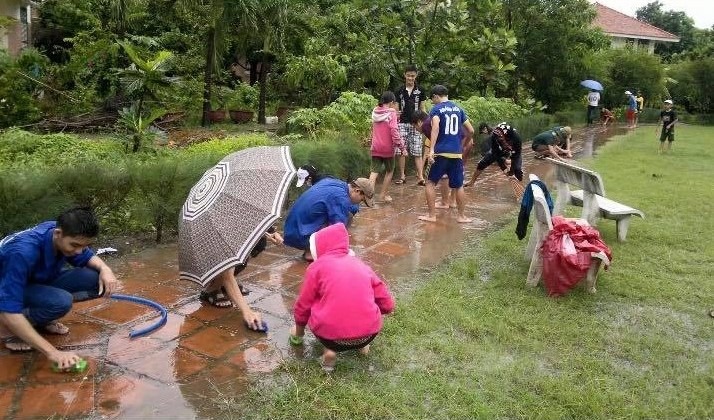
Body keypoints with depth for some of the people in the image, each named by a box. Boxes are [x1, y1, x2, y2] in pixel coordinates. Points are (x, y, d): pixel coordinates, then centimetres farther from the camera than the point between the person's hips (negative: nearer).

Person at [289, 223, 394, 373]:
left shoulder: (318, 266, 4)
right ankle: (362, 344, 15)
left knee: (312, 310, 25)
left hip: (332, 335, -3)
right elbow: (387, 305, 14)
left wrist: (298, 332, 29)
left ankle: (330, 349, 3)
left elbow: (303, 306, 9)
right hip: (368, 333, 4)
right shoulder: (361, 265, 13)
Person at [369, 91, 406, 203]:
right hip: (387, 148, -4)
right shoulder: (391, 113, -10)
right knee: (389, 171, 15)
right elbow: (394, 131, -18)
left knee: (374, 172, 2)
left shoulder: (375, 112, 6)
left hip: (375, 147, 4)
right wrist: (401, 146, -13)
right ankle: (383, 195, 20)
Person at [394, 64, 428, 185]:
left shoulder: (420, 90, 7)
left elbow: (422, 108, 10)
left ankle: (420, 177, -6)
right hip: (402, 123, 1)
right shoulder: (399, 91, 6)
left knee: (417, 152, -4)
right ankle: (402, 176, 9)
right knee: (400, 151, -3)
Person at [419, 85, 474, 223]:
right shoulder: (458, 109, 13)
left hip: (441, 152, -4)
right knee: (459, 186, 13)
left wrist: (431, 149, -27)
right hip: (457, 153, 4)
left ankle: (432, 215, 9)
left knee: (431, 183, 9)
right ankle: (461, 216, 20)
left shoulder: (436, 109, -2)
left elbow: (435, 127, -21)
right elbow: (471, 131, 13)